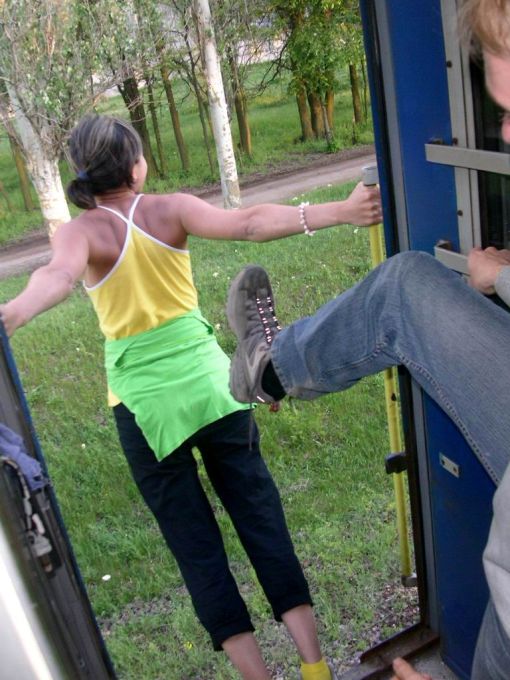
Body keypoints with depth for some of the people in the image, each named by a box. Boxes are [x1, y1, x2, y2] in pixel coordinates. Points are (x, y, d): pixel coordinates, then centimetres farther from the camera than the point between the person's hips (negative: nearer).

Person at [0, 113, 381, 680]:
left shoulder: (81, 230, -8)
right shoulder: (171, 209, -4)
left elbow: (59, 276, -30)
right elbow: (248, 224, -18)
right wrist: (338, 212, -21)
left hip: (147, 404, -1)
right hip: (211, 385, 2)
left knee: (194, 543, 10)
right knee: (259, 516, 11)